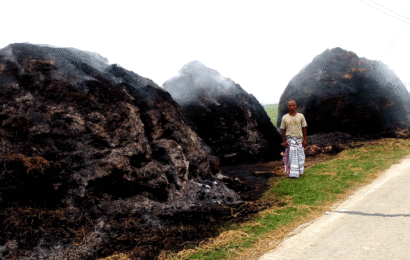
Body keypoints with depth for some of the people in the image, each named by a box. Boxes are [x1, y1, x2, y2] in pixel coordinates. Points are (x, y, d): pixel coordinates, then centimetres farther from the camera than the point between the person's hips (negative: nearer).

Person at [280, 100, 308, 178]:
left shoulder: (300, 116, 2)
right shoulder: (285, 118, 1)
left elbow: (304, 128, 5)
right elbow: (283, 130, 4)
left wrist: (305, 139, 1)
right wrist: (284, 141, -2)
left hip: (299, 139, 1)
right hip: (289, 139, -1)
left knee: (300, 156, 4)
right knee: (290, 156, -2)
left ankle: (299, 172, 17)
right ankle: (291, 173, 4)